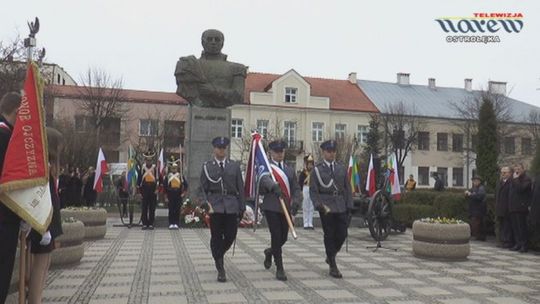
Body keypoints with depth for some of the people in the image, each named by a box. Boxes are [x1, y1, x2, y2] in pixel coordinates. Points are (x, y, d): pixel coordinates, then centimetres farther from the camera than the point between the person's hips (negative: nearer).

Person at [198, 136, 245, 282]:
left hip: (231, 206, 2)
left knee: (230, 236, 2)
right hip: (215, 206, -1)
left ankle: (218, 255, 33)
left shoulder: (234, 166, 8)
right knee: (216, 237, 1)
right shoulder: (207, 166, 4)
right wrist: (206, 205, -11)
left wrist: (242, 208, 6)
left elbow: (240, 188, 9)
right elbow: (202, 188, 4)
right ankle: (220, 269, 10)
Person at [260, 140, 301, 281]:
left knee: (283, 237, 9)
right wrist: (274, 186, -43)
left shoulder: (290, 169, 16)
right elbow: (265, 179, -23)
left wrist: (296, 201, -9)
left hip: (286, 208, 5)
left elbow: (296, 188, 11)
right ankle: (279, 268, 4)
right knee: (276, 236, -8)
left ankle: (270, 252, 41)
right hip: (271, 207, -5)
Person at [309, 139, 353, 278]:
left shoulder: (342, 168, 11)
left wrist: (349, 207, 4)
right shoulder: (317, 169, 1)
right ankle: (333, 266, 11)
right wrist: (318, 205, -15)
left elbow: (347, 189, 11)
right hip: (326, 207, -3)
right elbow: (313, 190, -1)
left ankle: (331, 256, 29)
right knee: (329, 236, 1)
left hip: (341, 206, 3)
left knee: (342, 234, 1)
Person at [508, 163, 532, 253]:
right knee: (515, 227, 8)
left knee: (521, 227, -5)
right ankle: (518, 244, 14)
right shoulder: (515, 179, 19)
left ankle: (524, 245, -1)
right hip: (513, 207, 7)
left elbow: (520, 188, -20)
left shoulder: (526, 179, -4)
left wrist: (515, 179, -13)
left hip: (521, 207, -7)